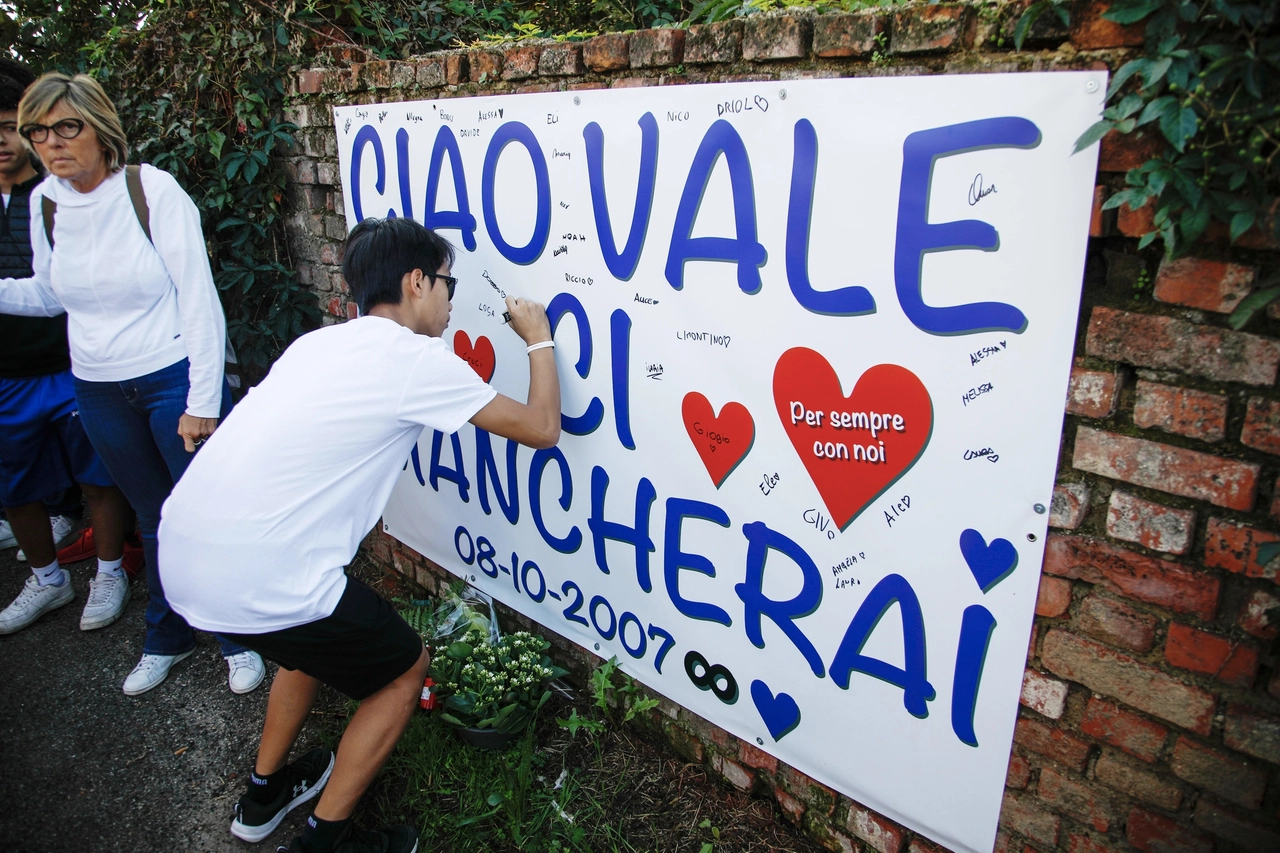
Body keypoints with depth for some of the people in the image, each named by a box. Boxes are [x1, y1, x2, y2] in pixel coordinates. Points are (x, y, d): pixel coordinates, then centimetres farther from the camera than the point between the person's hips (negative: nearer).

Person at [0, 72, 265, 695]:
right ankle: (166, 638, 37)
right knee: (154, 518, 19)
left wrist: (203, 402, -16)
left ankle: (238, 639, 23)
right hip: (99, 392, 5)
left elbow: (199, 299, -15)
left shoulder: (153, 190, -14)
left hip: (173, 379, -5)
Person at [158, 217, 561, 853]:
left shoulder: (317, 343, 14)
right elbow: (541, 428, -2)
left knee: (317, 634, 34)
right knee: (404, 668, 14)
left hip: (181, 556, 9)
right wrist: (539, 341, 13)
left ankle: (263, 796, 47)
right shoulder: (415, 360, -8)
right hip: (256, 580, -8)